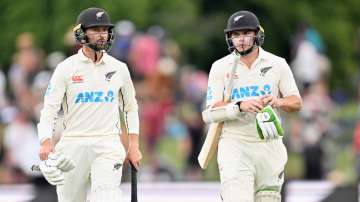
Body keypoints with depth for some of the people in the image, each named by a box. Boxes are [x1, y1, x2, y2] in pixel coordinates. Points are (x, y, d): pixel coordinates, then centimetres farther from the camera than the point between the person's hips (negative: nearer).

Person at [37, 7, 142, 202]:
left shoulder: (119, 68, 7)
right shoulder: (66, 68, 0)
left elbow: (130, 108, 17)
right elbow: (49, 108, -6)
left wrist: (134, 145, 8)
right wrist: (46, 143, -21)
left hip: (108, 144, 0)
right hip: (73, 145, 0)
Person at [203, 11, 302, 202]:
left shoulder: (277, 64, 6)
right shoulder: (220, 67, 1)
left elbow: (296, 102, 6)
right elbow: (210, 113, -6)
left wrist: (277, 102, -16)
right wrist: (240, 106, -22)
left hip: (269, 144, 2)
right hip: (234, 144, -2)